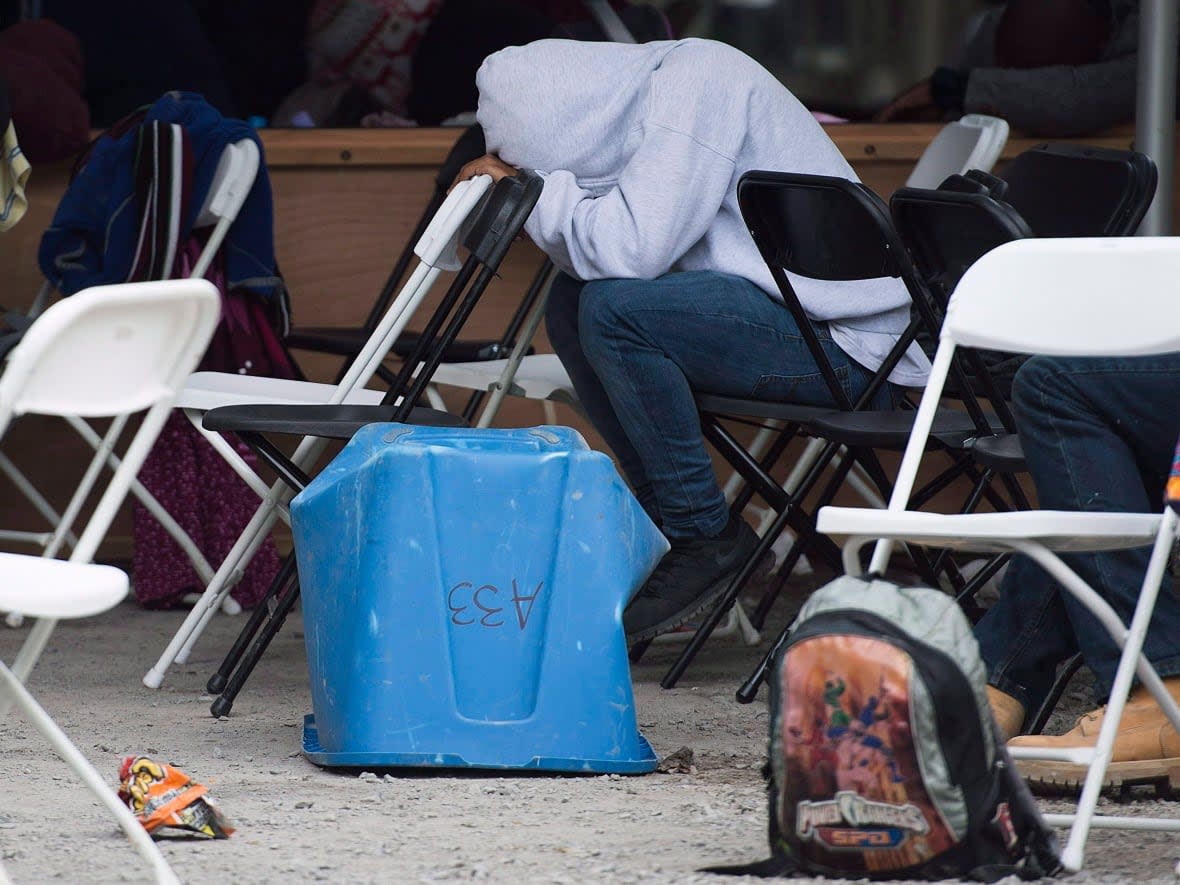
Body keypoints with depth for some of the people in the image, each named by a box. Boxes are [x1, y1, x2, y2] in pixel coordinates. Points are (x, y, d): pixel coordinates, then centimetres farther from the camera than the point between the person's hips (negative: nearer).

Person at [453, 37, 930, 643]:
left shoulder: (694, 82, -16)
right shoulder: (645, 97, 11)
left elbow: (634, 249, -25)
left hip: (845, 341, -10)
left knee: (614, 308, -23)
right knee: (573, 303, 9)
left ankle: (703, 539, -10)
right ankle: (667, 523, 8)